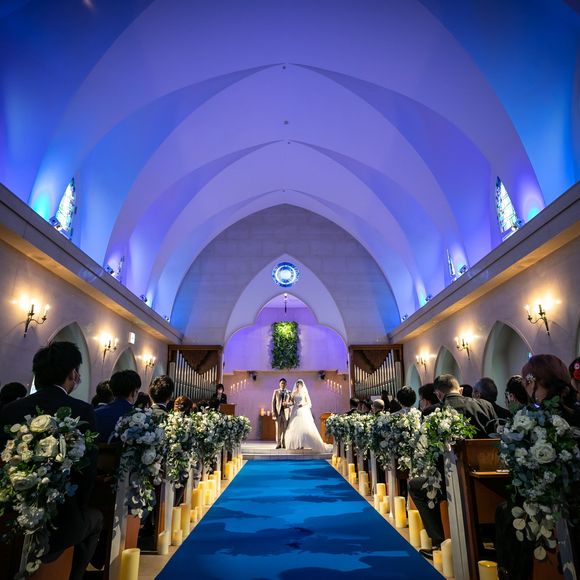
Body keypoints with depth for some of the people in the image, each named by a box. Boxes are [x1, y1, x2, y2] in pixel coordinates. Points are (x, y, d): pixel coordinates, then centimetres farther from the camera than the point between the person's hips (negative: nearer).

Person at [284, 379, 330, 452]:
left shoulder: (305, 393, 1)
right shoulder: (294, 393, 11)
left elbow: (309, 403, 0)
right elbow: (291, 402, 13)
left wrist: (303, 404, -17)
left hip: (303, 412, -3)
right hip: (295, 412, 3)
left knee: (304, 427, -11)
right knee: (295, 428, -2)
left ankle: (302, 444, -6)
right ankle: (297, 444, 3)